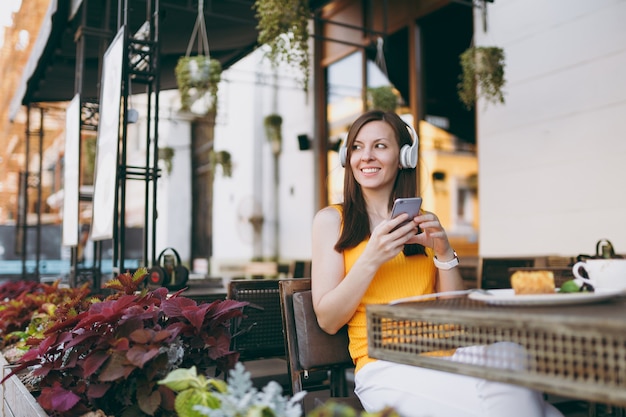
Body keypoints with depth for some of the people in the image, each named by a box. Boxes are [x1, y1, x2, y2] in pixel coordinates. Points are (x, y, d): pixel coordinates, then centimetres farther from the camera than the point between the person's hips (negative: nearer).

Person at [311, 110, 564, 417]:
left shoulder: (421, 222, 16)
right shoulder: (331, 219, 6)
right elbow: (327, 320, -1)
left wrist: (444, 252, -4)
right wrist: (371, 259, -14)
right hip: (385, 367, -4)